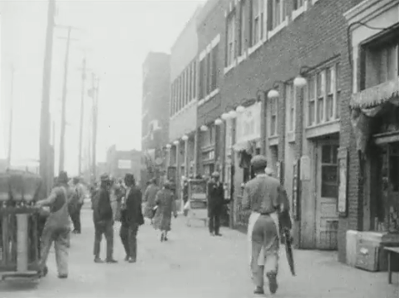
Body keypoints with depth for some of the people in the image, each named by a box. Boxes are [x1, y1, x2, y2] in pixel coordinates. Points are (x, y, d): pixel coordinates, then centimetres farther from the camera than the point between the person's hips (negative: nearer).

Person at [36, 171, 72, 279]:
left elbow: (50, 200, -27)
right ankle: (63, 271, 1)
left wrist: (41, 203, -10)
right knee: (62, 247, 8)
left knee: (45, 245, 11)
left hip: (53, 222, -4)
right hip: (65, 223, 4)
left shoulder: (57, 190, -10)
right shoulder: (70, 192, 8)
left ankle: (40, 268, 19)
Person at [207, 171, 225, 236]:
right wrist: (214, 187, -18)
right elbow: (210, 192, -11)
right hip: (212, 203, -4)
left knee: (217, 217, 4)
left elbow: (222, 193, 12)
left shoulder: (220, 184, 12)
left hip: (219, 203, 4)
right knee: (211, 217, -2)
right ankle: (211, 231, 3)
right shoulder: (210, 183, -1)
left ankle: (217, 231, 8)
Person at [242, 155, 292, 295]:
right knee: (271, 251, 11)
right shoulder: (276, 183, 0)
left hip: (255, 219, 0)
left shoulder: (249, 185, -3)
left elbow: (245, 206, -5)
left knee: (256, 253, 9)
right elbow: (285, 206, -1)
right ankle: (271, 271, -18)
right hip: (272, 219, 0)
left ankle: (259, 285, 8)